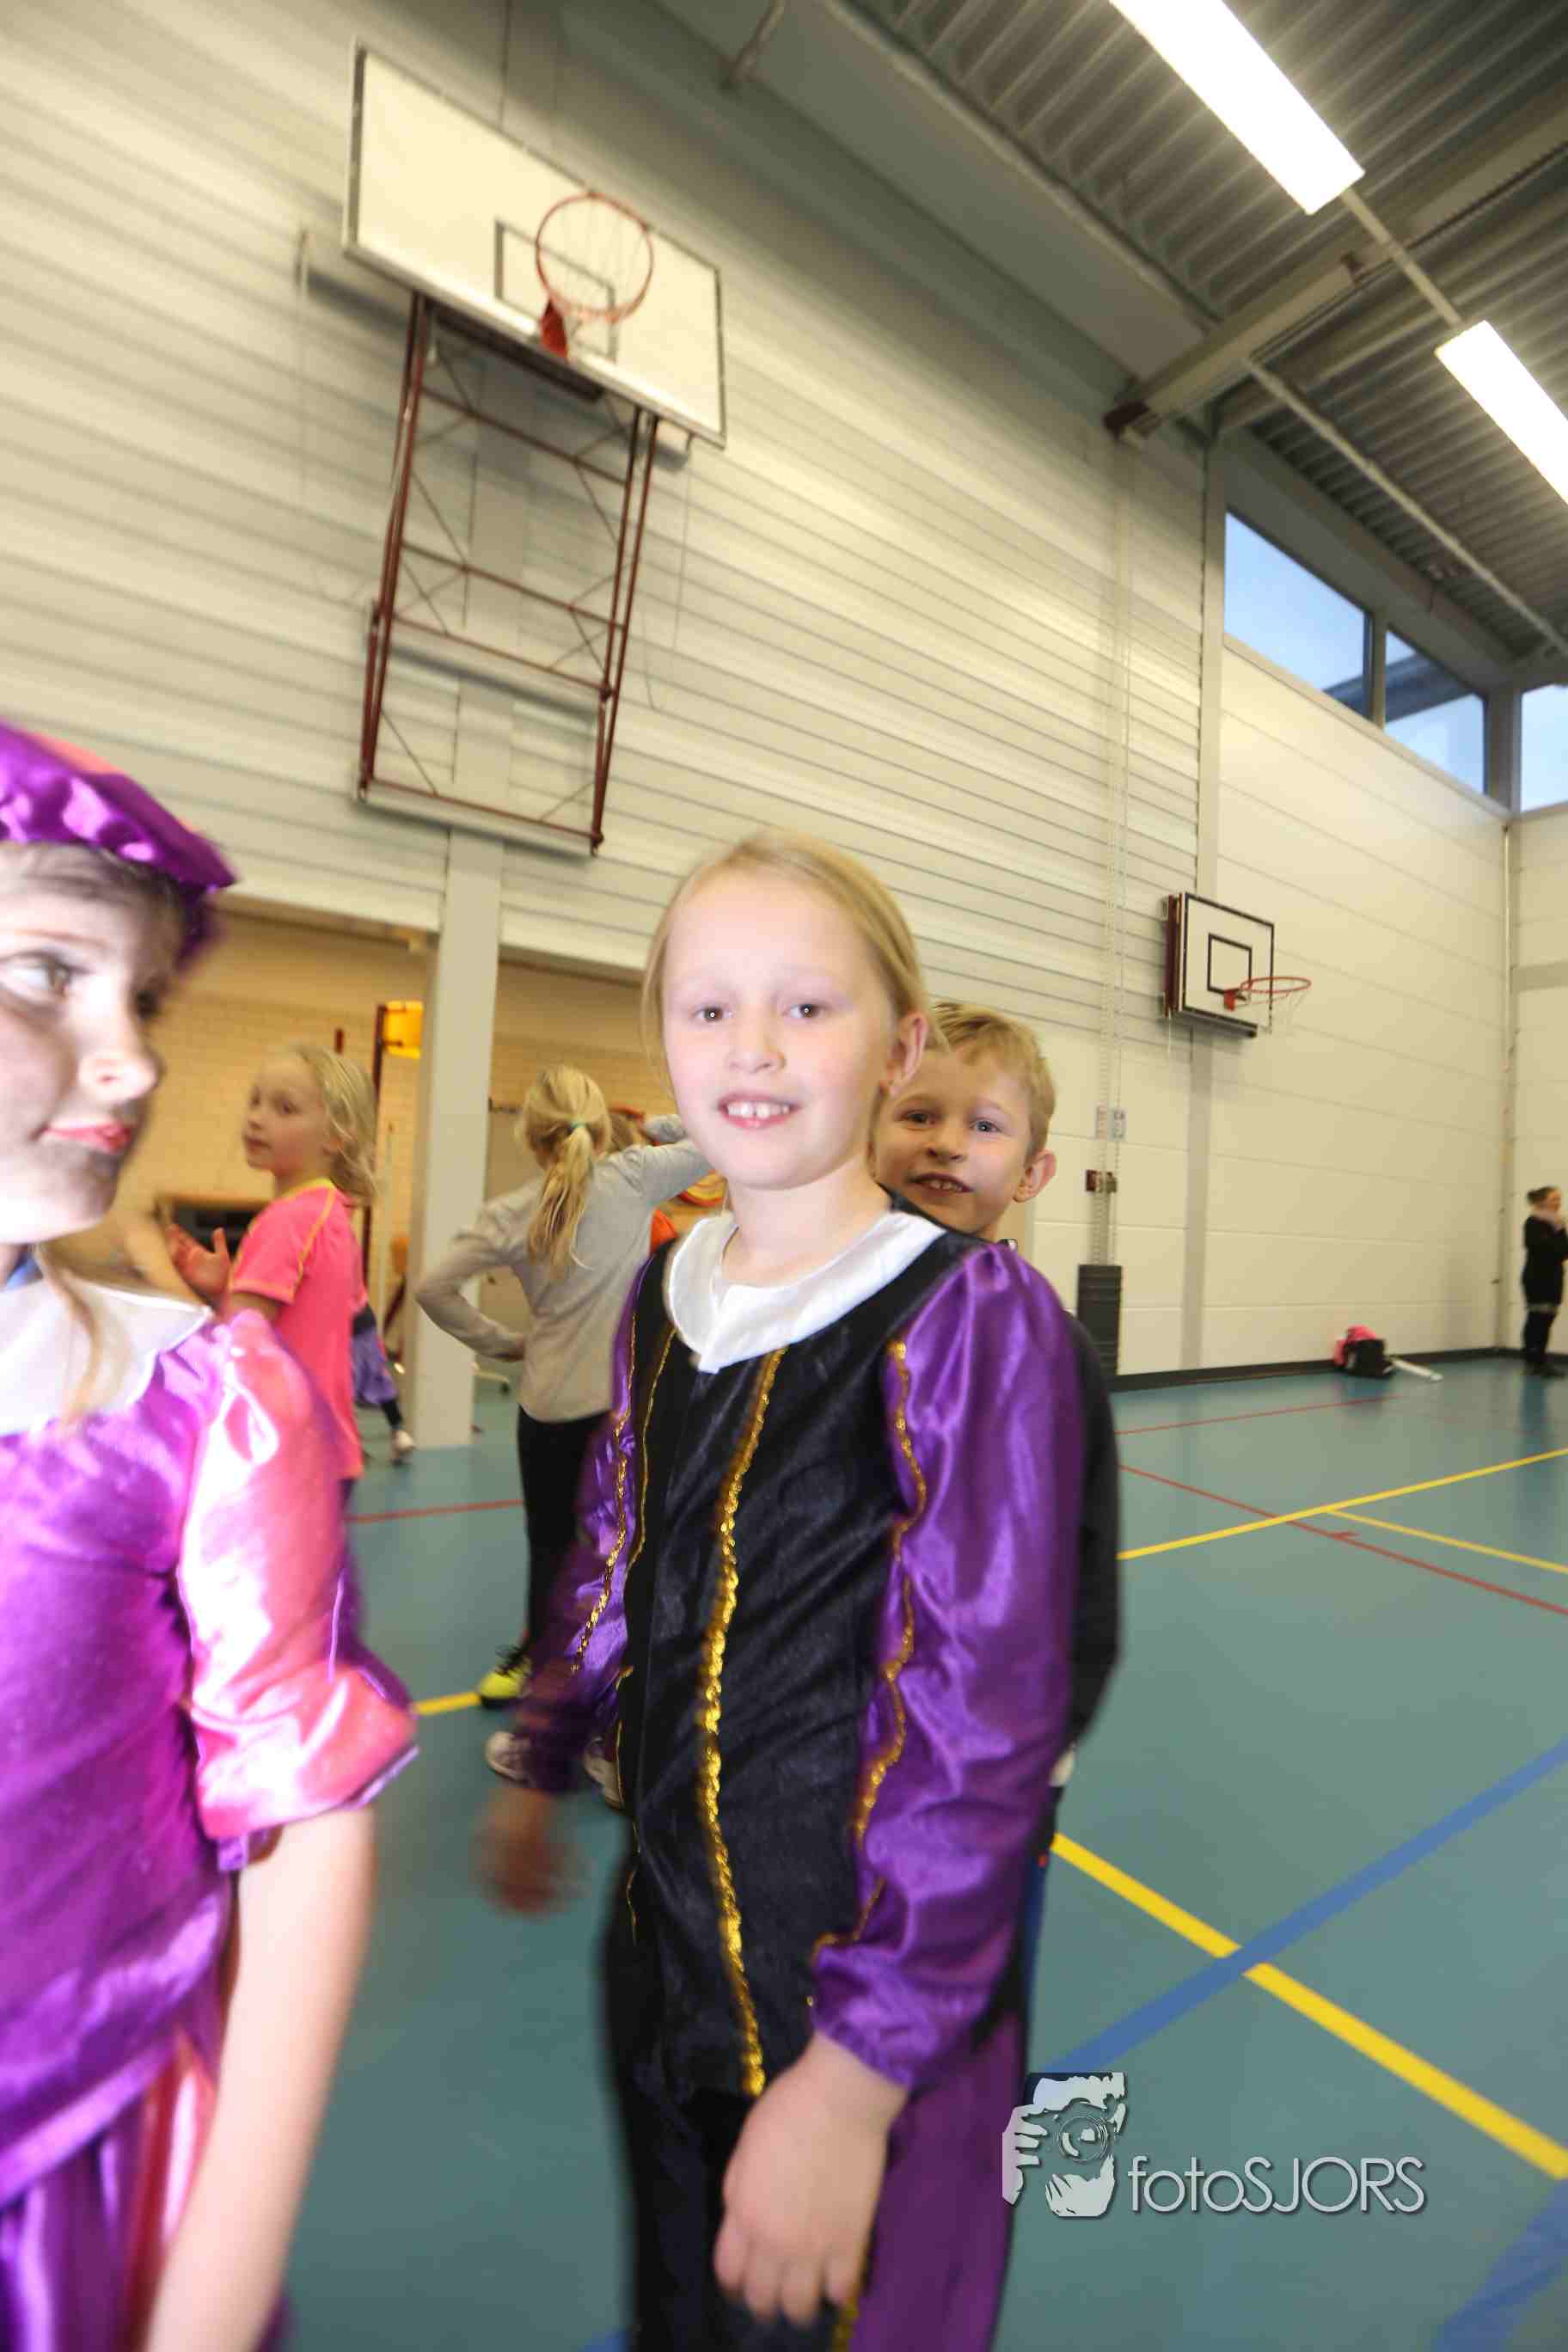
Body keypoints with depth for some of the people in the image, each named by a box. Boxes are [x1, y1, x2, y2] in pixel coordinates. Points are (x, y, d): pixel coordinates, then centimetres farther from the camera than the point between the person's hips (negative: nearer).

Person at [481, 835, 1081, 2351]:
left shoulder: (969, 1315, -22)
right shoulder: (663, 1292, -3)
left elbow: (985, 1725, -22)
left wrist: (859, 2071, -19)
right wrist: (539, 1769, 17)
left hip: (871, 1969, -5)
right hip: (664, 1933, 6)